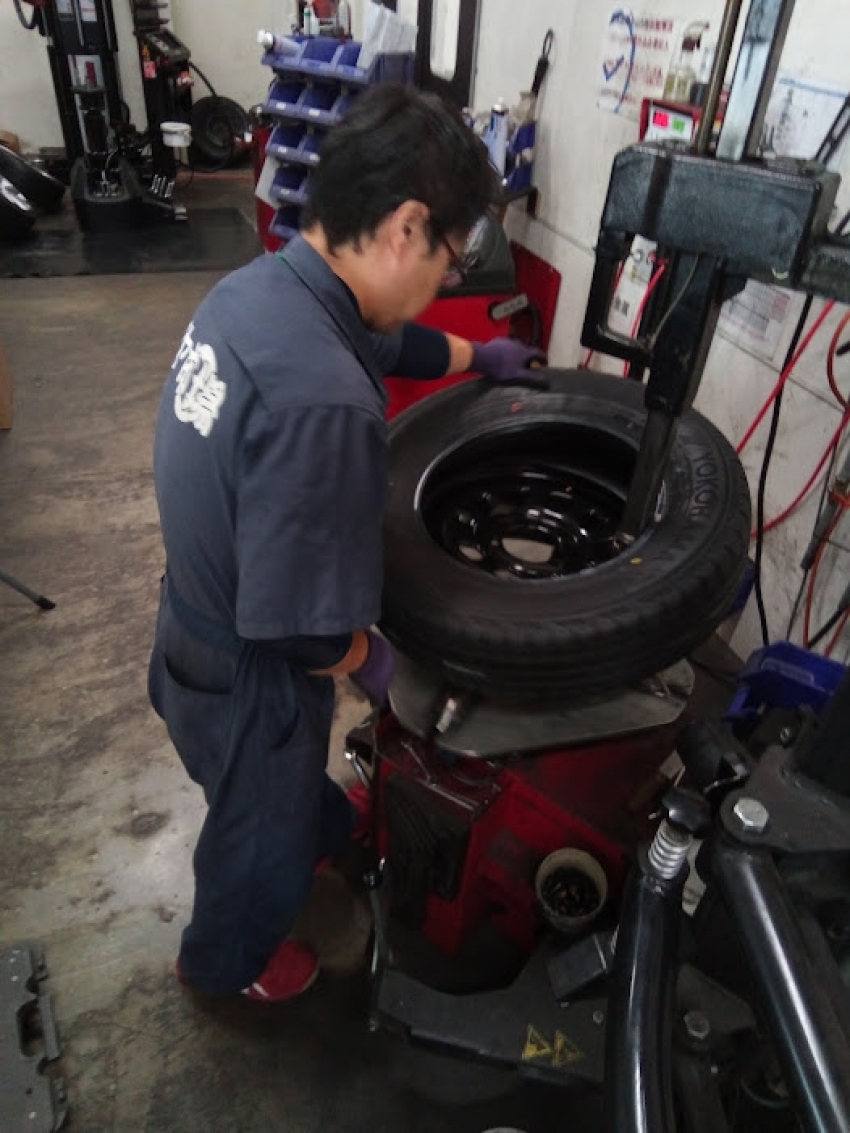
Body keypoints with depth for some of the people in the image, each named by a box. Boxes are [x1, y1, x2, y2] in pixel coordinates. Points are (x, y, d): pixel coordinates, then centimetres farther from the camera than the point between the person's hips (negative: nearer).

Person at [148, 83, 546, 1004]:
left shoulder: (257, 285, -9)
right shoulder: (322, 404, -39)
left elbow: (378, 344, 10)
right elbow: (301, 627, -34)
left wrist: (479, 358, 25)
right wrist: (371, 662, -12)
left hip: (203, 626, 7)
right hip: (246, 682, -7)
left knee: (288, 780, 37)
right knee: (260, 835, 25)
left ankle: (327, 826, 68)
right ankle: (221, 960, 56)